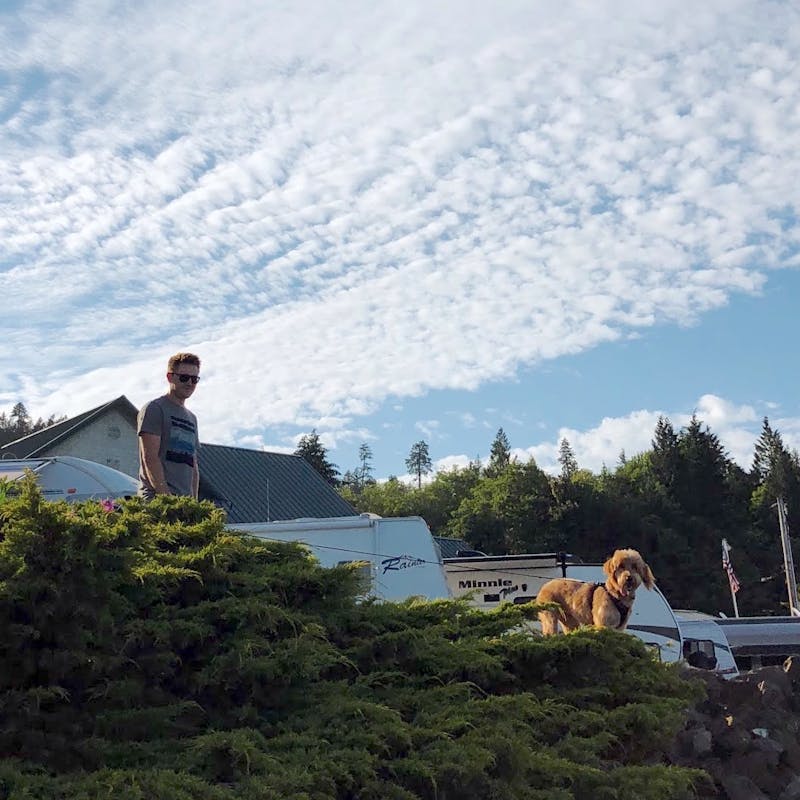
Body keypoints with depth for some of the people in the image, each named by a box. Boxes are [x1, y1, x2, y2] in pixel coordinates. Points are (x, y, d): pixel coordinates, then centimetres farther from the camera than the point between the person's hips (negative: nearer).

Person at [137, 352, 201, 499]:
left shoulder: (192, 418, 24)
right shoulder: (154, 409, 0)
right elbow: (150, 458, -10)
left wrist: (195, 502, 12)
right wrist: (165, 496, -18)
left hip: (186, 501, 7)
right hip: (156, 498, -7)